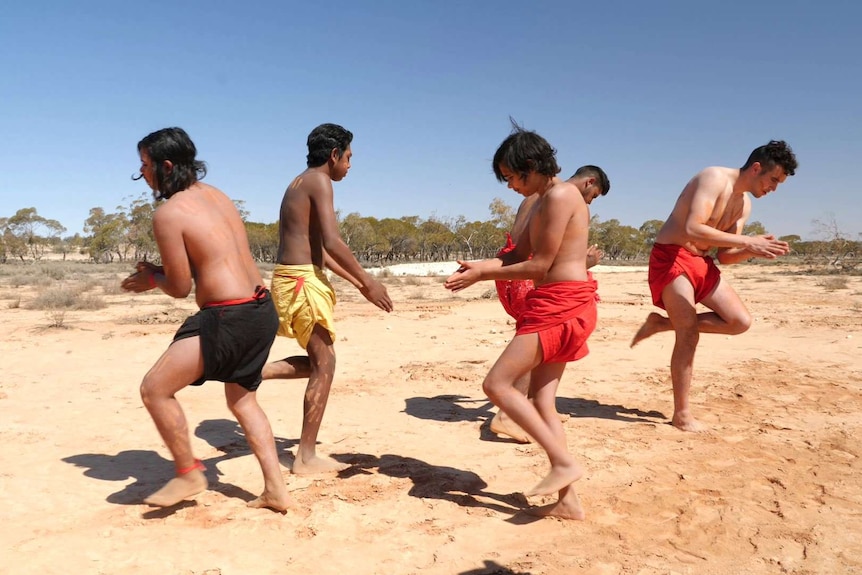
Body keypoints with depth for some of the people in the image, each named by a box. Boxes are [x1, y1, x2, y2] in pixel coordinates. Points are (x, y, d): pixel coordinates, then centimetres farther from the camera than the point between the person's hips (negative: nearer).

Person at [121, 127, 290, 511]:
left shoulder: (168, 213, -10)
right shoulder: (214, 194, 14)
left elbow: (180, 287, -7)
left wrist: (152, 279, 15)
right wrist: (158, 274, 18)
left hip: (229, 318, -9)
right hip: (261, 310, 9)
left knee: (155, 389, 3)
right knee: (242, 400, 23)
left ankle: (189, 475, 16)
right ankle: (276, 490, 25)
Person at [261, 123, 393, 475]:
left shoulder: (299, 183, 22)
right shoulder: (319, 181, -8)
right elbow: (332, 243, -19)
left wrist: (357, 283, 23)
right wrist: (368, 282, -11)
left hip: (289, 276, 9)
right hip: (302, 279, -9)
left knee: (317, 361, 20)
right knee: (324, 365, -1)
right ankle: (306, 458, 6)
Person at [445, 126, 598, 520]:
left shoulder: (560, 195, -12)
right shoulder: (544, 201, 19)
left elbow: (540, 266, -16)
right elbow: (518, 255, 16)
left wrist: (482, 275, -10)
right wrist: (479, 266, -2)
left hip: (561, 304, -10)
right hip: (554, 307, 10)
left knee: (497, 384, -11)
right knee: (541, 402, 8)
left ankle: (564, 461, -7)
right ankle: (567, 500, 12)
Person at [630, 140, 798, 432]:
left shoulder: (744, 205, 11)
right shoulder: (714, 178, -15)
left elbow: (725, 256, 10)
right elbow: (693, 230, -30)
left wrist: (754, 249, -9)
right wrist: (747, 241, -28)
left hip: (702, 262, 9)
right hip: (671, 257, -8)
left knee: (740, 321, -2)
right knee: (689, 335, -10)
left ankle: (662, 323, 8)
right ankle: (682, 414, 2)